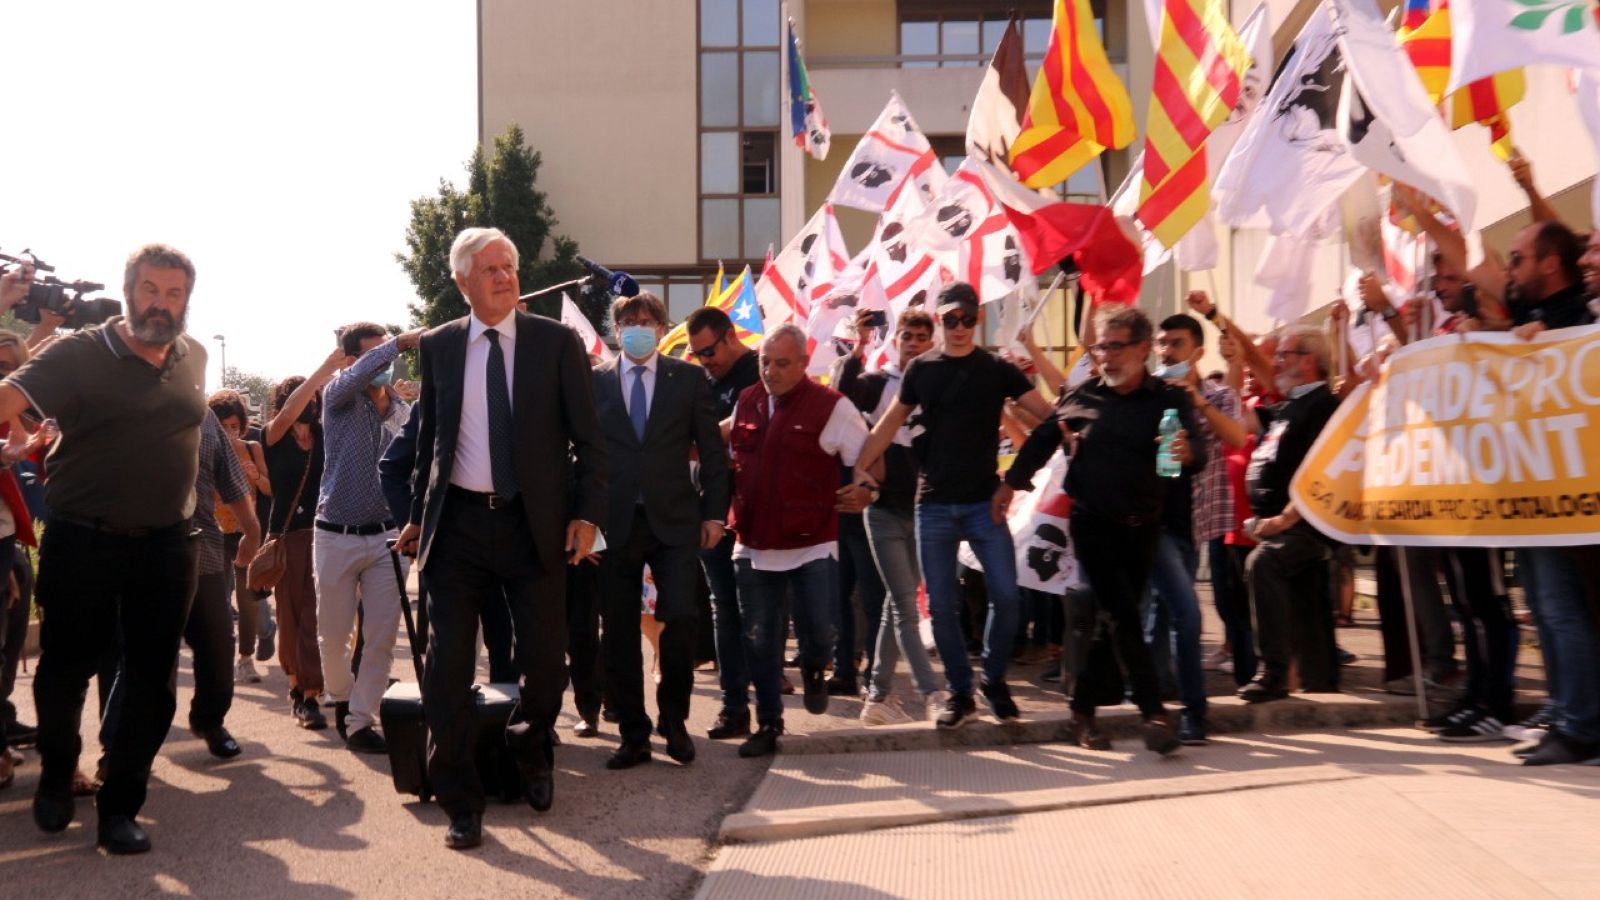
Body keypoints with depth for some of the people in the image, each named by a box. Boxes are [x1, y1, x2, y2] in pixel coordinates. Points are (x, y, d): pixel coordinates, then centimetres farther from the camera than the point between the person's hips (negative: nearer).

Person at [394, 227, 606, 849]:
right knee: (447, 665, 0)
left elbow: (588, 438, 0)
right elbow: (428, 439, 14)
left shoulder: (556, 341, 0)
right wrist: (418, 516, 11)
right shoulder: (438, 346, 6)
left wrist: (588, 513, -9)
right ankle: (461, 803, 14)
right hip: (457, 523, 1)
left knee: (545, 659, 5)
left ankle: (530, 754, 36)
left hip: (533, 524, -1)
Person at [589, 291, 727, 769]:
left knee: (680, 618, -11)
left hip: (674, 520, -1)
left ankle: (674, 719, 13)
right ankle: (633, 735, 17)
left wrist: (714, 512, 0)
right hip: (615, 524, 1)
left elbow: (712, 450, 6)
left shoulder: (688, 378, 7)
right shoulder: (593, 380, 7)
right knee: (618, 634, 3)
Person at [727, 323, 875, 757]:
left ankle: (814, 671, 33)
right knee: (759, 642, 7)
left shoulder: (831, 406, -7)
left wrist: (864, 490, -23)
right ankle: (768, 724, 21)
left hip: (812, 544, -4)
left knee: (820, 631, -3)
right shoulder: (745, 403, 7)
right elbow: (732, 459, 21)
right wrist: (728, 507, 6)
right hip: (754, 545, 4)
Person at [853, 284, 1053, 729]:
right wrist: (861, 467, 1)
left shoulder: (997, 369, 1)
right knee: (942, 604, 3)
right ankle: (960, 694, 16)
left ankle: (995, 681, 15)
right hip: (934, 504, 1)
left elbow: (1047, 413, -3)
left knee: (1006, 595, -8)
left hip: (984, 502, -1)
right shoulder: (920, 368, 6)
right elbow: (891, 421, 11)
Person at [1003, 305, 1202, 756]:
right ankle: (1153, 712, -9)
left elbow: (1197, 455, -13)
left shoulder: (1170, 400, -1)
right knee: (1123, 616, -10)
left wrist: (1186, 452, -36)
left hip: (1142, 527, 2)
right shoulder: (1081, 396, 1)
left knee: (1114, 620, 8)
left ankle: (1083, 708, 21)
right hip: (1092, 523, -2)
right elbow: (1042, 439, 12)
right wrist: (1011, 482, 7)